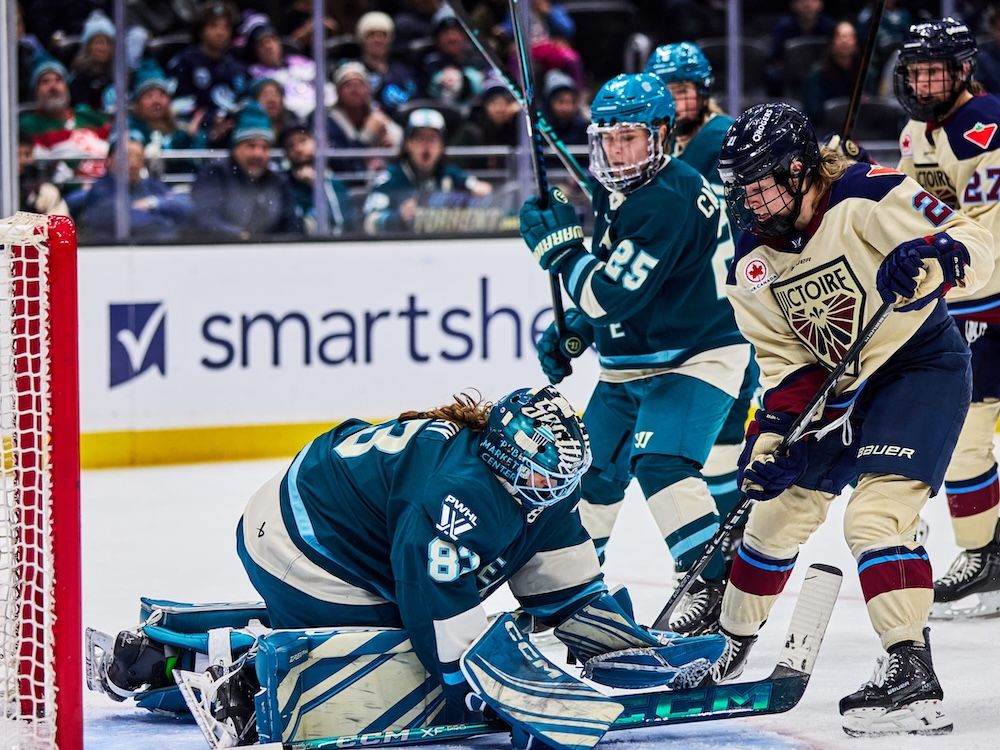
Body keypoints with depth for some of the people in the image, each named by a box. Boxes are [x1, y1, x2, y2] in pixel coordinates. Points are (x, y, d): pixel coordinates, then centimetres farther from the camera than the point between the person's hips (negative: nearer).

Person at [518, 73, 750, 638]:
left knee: (660, 464, -28)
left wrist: (560, 244, -18)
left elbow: (615, 296, -28)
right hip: (630, 366, 10)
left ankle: (719, 588, -28)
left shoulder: (668, 200, -24)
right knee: (590, 471, 18)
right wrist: (573, 330, 14)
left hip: (696, 358, -10)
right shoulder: (615, 191, 6)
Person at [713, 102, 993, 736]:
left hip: (921, 367, -7)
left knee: (875, 513, -23)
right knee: (779, 511, 14)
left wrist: (928, 257, -45)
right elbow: (785, 363, 2)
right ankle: (732, 648, 35)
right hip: (835, 388, 7)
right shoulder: (753, 264, -2)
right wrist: (770, 436, -12)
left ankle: (912, 673, -25)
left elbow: (978, 247, -25)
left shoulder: (869, 198, -21)